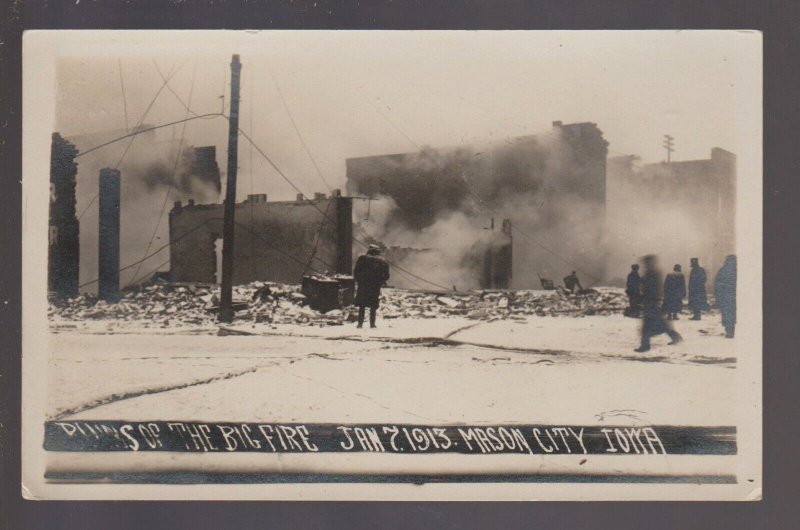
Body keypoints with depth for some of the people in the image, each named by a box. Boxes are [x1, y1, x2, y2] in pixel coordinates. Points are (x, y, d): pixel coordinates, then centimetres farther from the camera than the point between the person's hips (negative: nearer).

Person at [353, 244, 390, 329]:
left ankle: (360, 323, 2)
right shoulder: (381, 262, 4)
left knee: (362, 306, 6)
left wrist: (358, 281, 8)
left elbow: (356, 272, -2)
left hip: (362, 286, 0)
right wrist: (380, 283, 11)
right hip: (375, 287, 0)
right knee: (373, 307, 7)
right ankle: (372, 324, 4)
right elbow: (386, 275, 1)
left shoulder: (362, 259, 1)